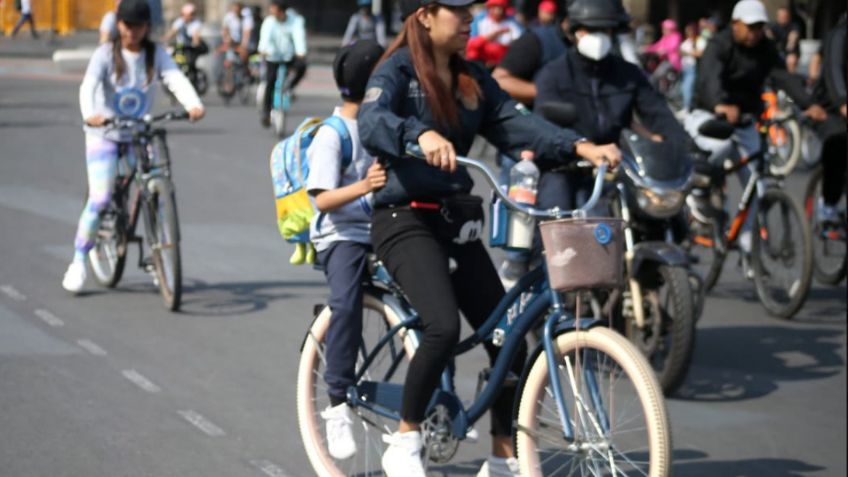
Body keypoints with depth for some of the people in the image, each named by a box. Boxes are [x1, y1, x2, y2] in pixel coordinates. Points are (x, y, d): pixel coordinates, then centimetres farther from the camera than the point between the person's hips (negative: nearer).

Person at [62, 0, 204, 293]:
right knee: (99, 199, -14)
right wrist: (90, 114, -47)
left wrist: (193, 104, -40)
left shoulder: (156, 54, -3)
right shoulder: (106, 54, -10)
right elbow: (89, 85, -25)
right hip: (104, 135, -3)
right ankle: (79, 263, -2)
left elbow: (176, 79, -19)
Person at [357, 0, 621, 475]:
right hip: (405, 220, -7)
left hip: (455, 219, 7)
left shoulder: (474, 79, 10)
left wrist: (580, 146, -17)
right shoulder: (398, 70, -8)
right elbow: (372, 122, -27)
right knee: (444, 327, -27)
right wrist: (421, 135, -48)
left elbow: (518, 124, -1)